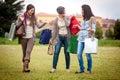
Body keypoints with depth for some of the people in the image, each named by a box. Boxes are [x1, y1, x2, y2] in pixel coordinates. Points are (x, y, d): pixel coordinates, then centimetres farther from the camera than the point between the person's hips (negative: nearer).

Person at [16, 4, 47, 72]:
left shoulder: (34, 18, 5)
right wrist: (21, 20, -19)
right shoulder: (21, 16, -2)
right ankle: (24, 67, 13)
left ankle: (26, 67, -22)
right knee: (24, 52, 6)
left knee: (28, 51, -16)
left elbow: (38, 25, 9)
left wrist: (45, 23, -6)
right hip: (23, 37, 0)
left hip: (31, 37, 0)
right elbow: (16, 25, -2)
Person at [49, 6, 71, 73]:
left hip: (66, 37, 0)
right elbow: (54, 30, 4)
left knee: (67, 53, 3)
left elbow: (67, 25, -20)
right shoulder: (56, 20, 1)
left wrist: (64, 17, -12)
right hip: (59, 37, 0)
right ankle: (54, 68, -7)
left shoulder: (67, 18, 0)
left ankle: (68, 68, 14)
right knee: (56, 52, -10)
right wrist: (52, 39, 2)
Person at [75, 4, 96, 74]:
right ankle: (82, 69, 6)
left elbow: (93, 30, -8)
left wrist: (91, 30, -29)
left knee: (88, 54, -4)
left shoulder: (92, 18, -3)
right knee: (79, 54, -2)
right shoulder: (84, 19, 17)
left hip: (88, 38, -6)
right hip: (81, 38, 6)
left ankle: (89, 69, 9)